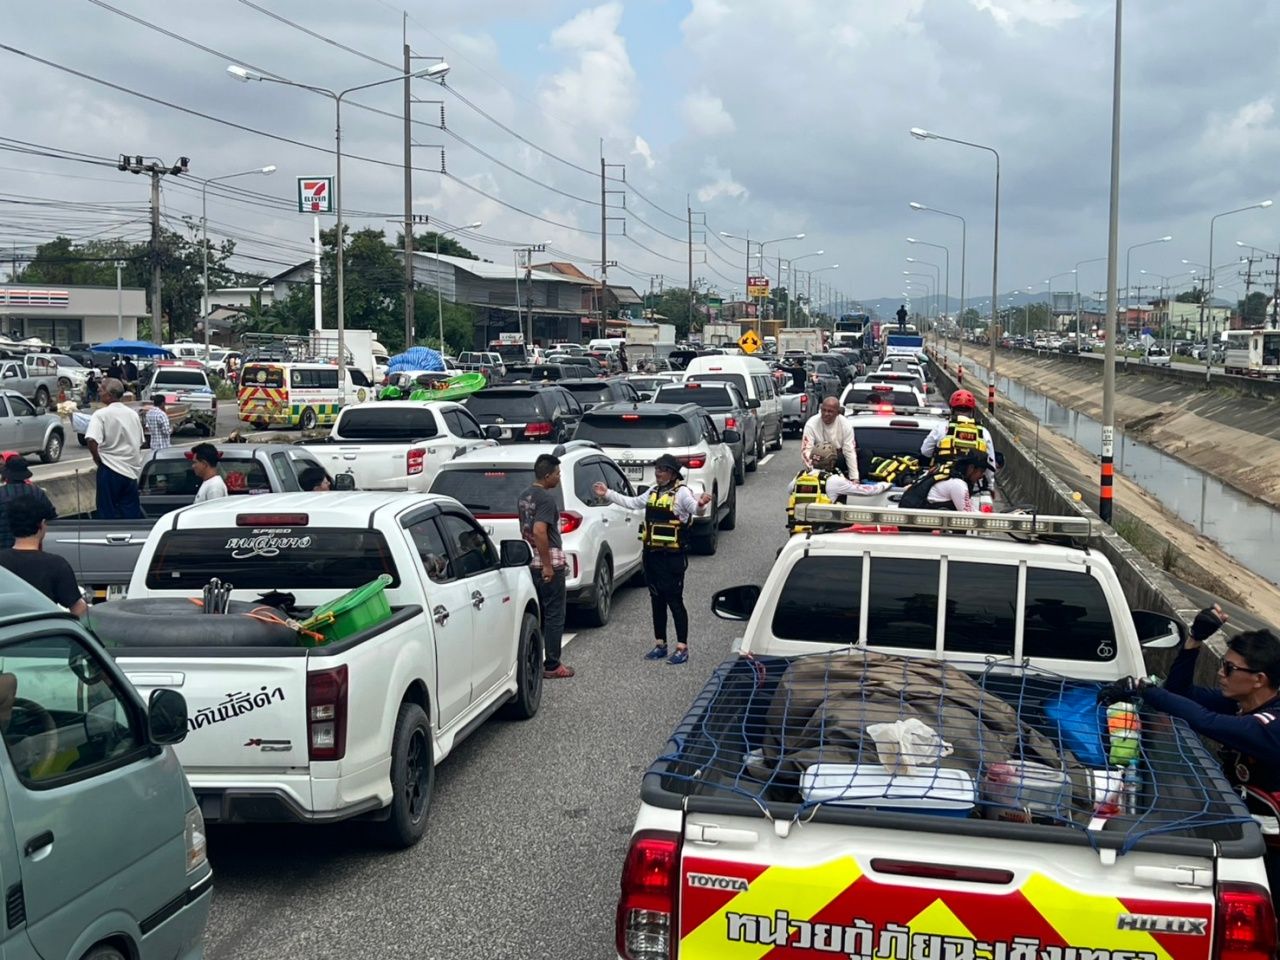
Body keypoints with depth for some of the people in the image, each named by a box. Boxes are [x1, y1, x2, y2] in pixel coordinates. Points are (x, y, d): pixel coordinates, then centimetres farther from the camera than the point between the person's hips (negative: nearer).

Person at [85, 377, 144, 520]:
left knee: (108, 513, 4)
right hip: (132, 470, 5)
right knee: (132, 512, 9)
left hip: (110, 469, -5)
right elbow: (140, 443, 15)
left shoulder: (101, 414, -10)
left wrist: (97, 459, -9)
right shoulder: (133, 414, 9)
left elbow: (91, 441, -24)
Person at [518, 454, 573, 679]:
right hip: (548, 562, -9)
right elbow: (540, 531, -27)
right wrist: (547, 565, -23)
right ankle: (552, 666, 1)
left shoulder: (525, 496, 11)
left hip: (530, 561, 9)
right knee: (554, 616, -1)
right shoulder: (547, 498, -18)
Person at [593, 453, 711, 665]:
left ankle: (682, 648, -1)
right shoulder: (653, 491, 15)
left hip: (673, 557, -8)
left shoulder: (682, 492, -9)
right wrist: (608, 494, 28)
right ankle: (660, 644, 23)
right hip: (651, 554, 8)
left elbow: (695, 508, -26)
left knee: (674, 600, -6)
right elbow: (632, 503, 28)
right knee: (657, 600, 13)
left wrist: (700, 504, -49)